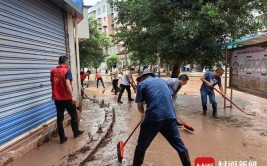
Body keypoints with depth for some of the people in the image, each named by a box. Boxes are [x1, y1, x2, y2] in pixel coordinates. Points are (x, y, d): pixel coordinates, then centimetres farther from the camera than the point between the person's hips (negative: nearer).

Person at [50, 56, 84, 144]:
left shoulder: (53, 71, 7)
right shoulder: (67, 71, -13)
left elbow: (52, 84, 17)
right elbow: (67, 84, -25)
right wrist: (72, 96, -25)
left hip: (57, 98, 6)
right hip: (67, 98, -5)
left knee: (60, 118, 9)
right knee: (74, 116, 13)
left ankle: (62, 138, 16)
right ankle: (76, 132, 27)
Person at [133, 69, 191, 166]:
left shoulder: (142, 84, 8)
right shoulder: (162, 81, 21)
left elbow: (140, 106, 6)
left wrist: (143, 114, 29)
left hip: (153, 117, -3)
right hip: (170, 116, 4)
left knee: (141, 146, 16)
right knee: (179, 145, 18)